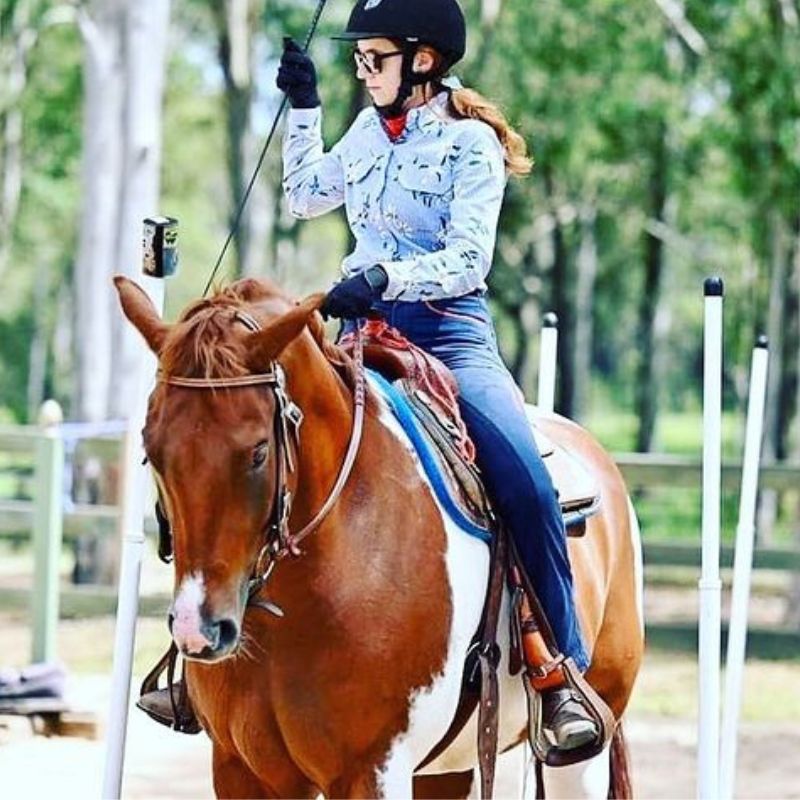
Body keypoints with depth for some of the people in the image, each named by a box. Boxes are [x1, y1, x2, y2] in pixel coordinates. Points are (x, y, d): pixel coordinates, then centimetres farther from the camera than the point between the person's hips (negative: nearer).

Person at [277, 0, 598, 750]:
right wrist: (302, 107, 21)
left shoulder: (470, 144, -7)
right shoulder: (369, 133, 12)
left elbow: (467, 259, -16)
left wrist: (382, 277, -30)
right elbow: (305, 194, 29)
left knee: (525, 482, -28)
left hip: (451, 329, -6)